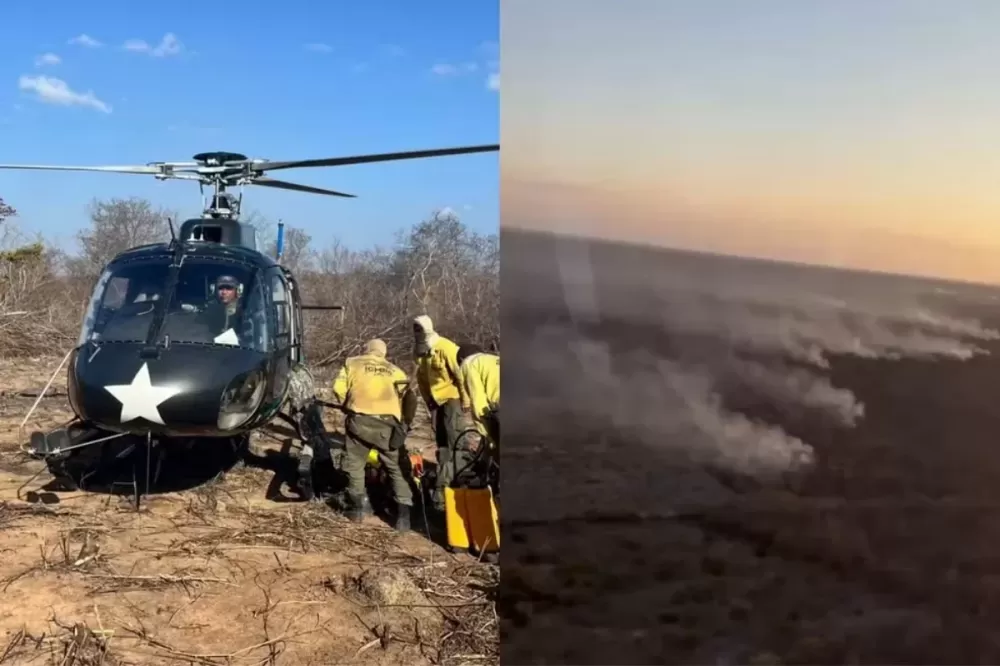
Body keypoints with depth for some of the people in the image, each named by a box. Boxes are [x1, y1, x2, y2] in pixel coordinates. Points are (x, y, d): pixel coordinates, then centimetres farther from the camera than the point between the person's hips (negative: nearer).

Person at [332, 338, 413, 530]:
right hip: (387, 423, 1)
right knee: (396, 468, 11)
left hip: (360, 420, -1)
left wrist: (347, 406, 25)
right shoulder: (395, 371, 22)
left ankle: (357, 506, 21)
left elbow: (338, 388, 7)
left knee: (354, 464, 18)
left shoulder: (352, 363, 17)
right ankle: (403, 512, 3)